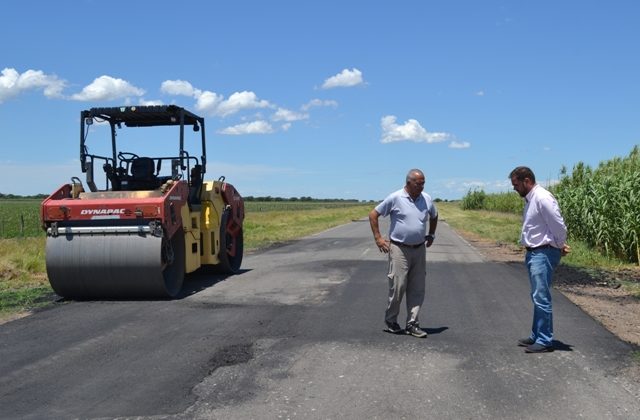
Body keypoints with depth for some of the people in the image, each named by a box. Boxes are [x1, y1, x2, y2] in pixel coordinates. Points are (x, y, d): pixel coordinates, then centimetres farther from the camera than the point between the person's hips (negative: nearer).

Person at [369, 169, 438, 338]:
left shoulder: (426, 199, 5)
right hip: (399, 249, -5)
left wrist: (431, 235, 17)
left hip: (419, 250, 5)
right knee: (397, 286, -4)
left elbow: (434, 216, 26)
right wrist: (378, 238, -7)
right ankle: (390, 321, 15)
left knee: (417, 289, 5)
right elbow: (373, 215, -4)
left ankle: (412, 324, 14)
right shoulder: (395, 198, -9)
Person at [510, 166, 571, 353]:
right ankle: (537, 336, 27)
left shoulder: (542, 198, -18)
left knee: (541, 299, -6)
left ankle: (545, 341, 3)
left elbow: (558, 225, -17)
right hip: (533, 253, 10)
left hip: (543, 254, -10)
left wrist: (561, 246, -2)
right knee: (537, 298, 17)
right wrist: (559, 247, 11)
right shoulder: (529, 199, 10)